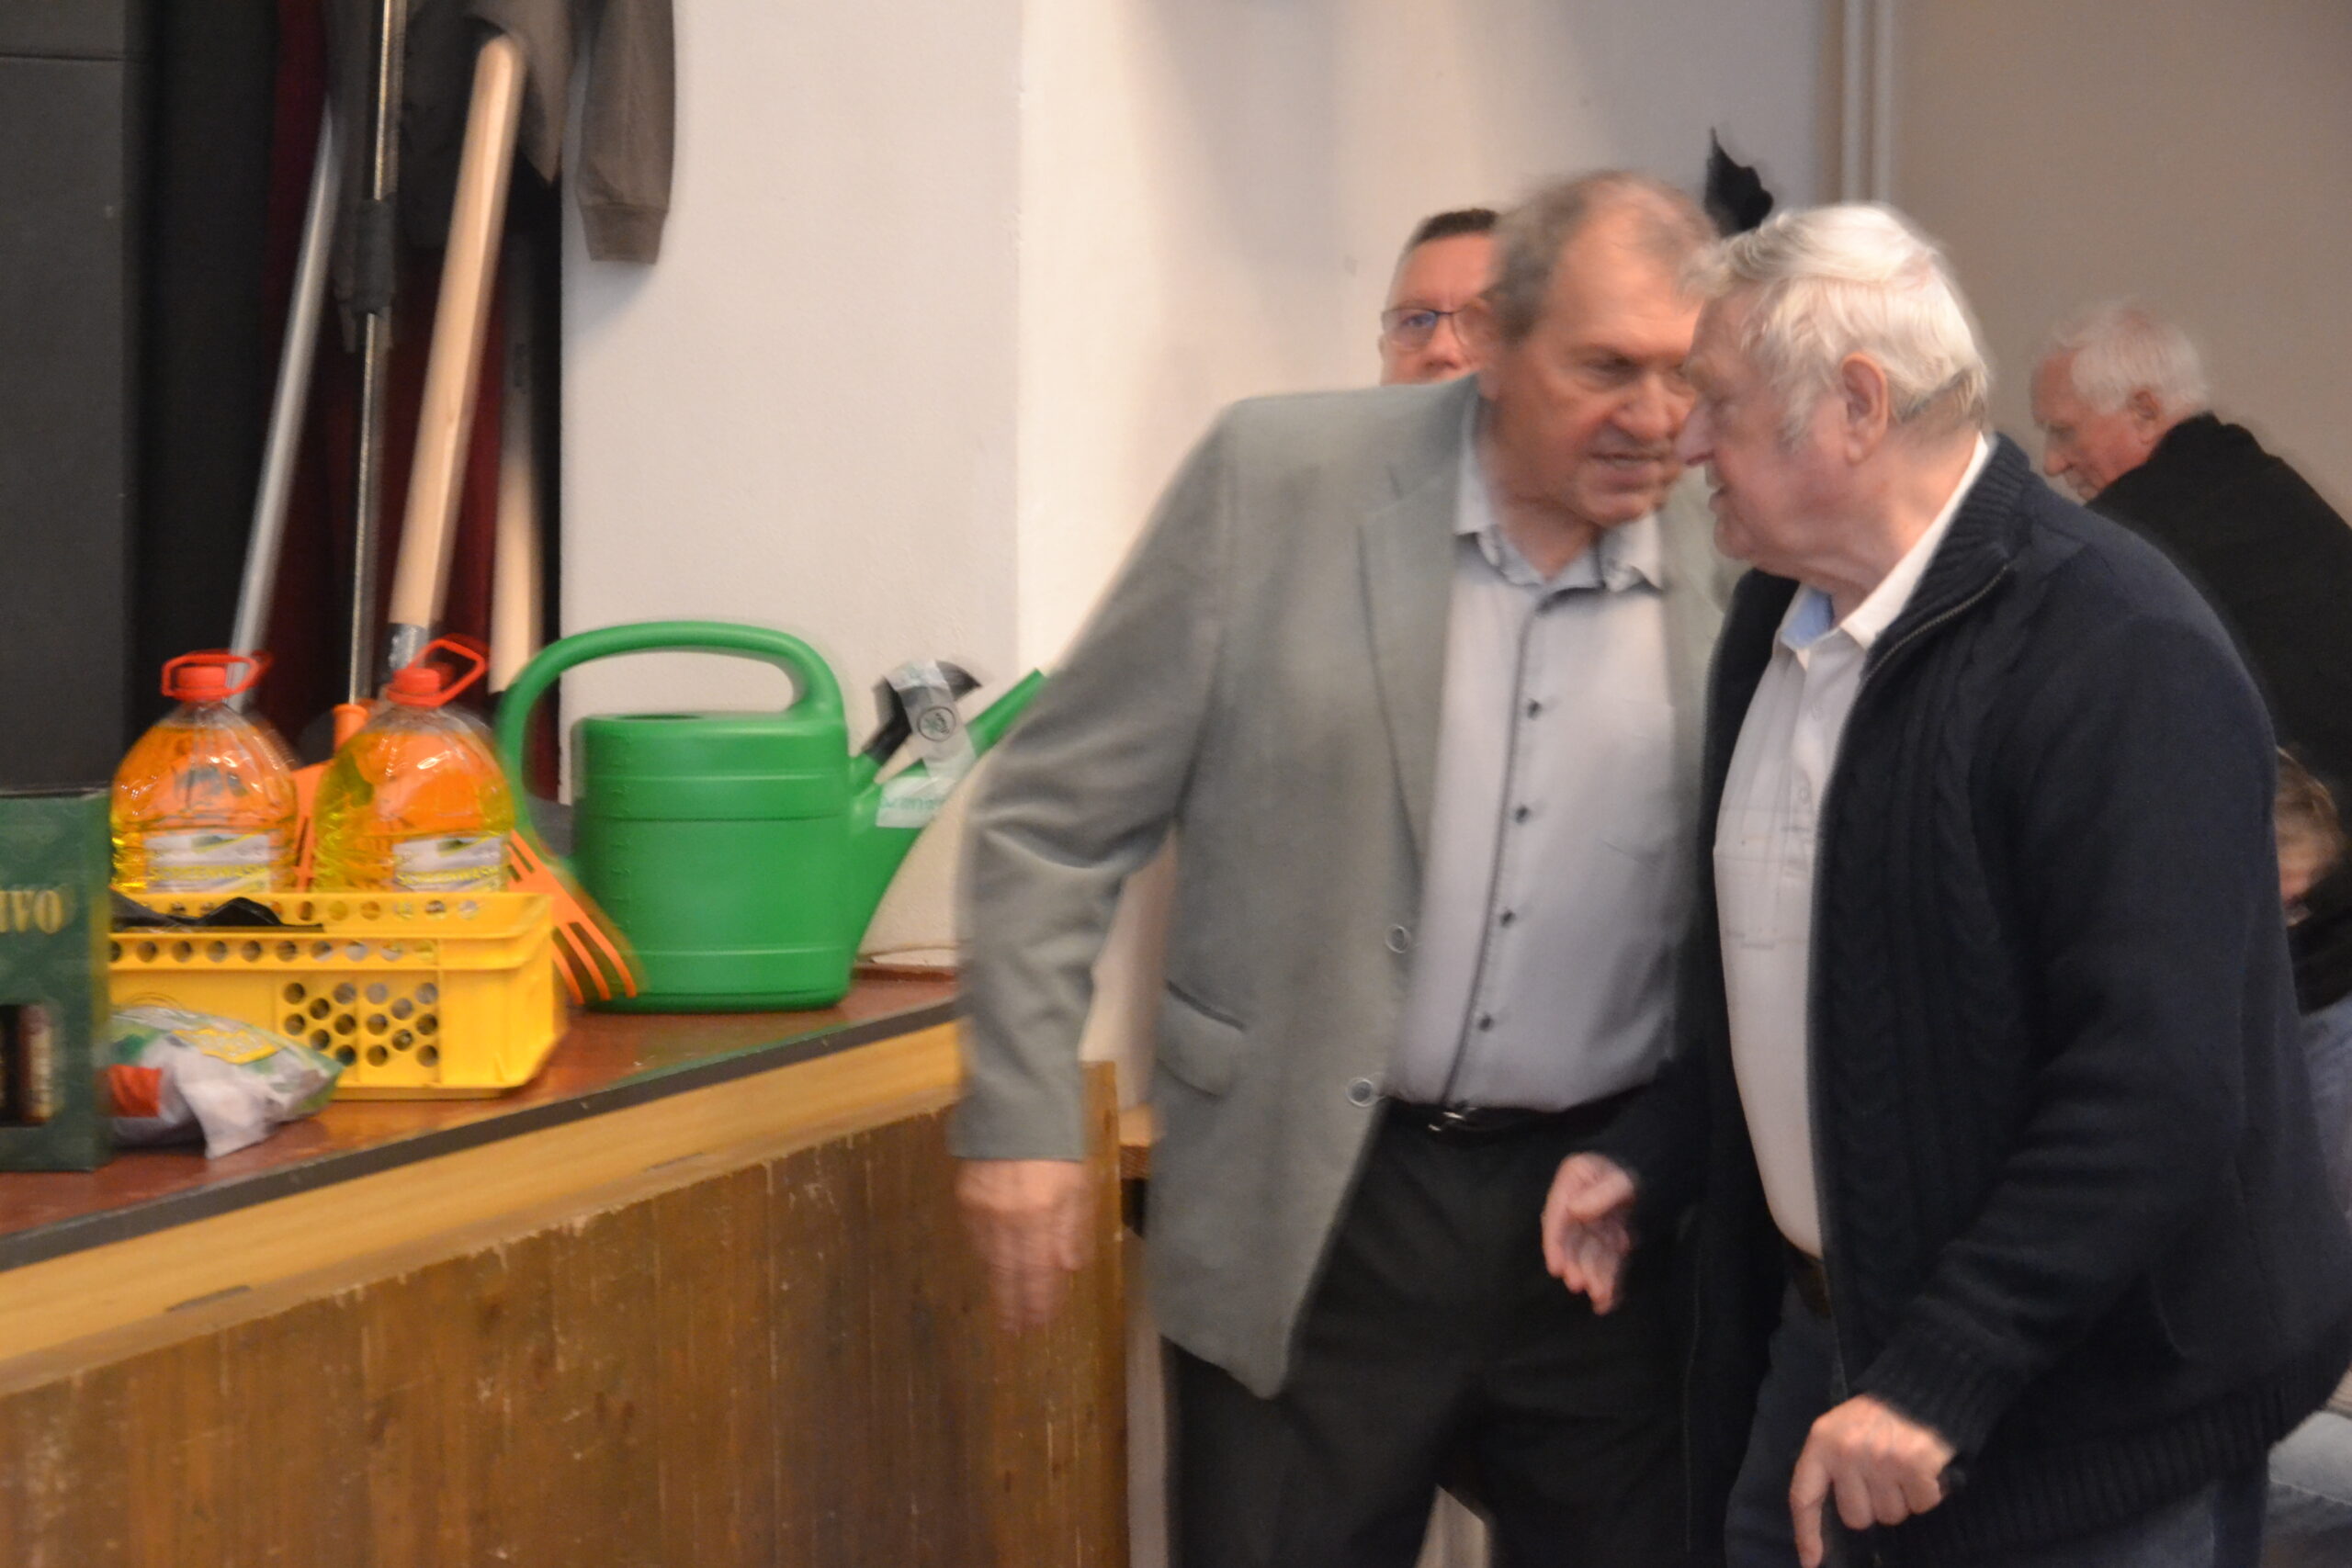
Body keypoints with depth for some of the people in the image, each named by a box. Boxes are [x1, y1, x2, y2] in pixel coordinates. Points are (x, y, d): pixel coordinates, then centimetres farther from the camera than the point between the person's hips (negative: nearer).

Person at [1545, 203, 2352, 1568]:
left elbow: (2160, 1085, -25)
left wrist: (1941, 1379, -26)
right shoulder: (1778, 617, 8)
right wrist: (1650, 1157, 6)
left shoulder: (2121, 657, -20)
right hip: (1814, 1349, 8)